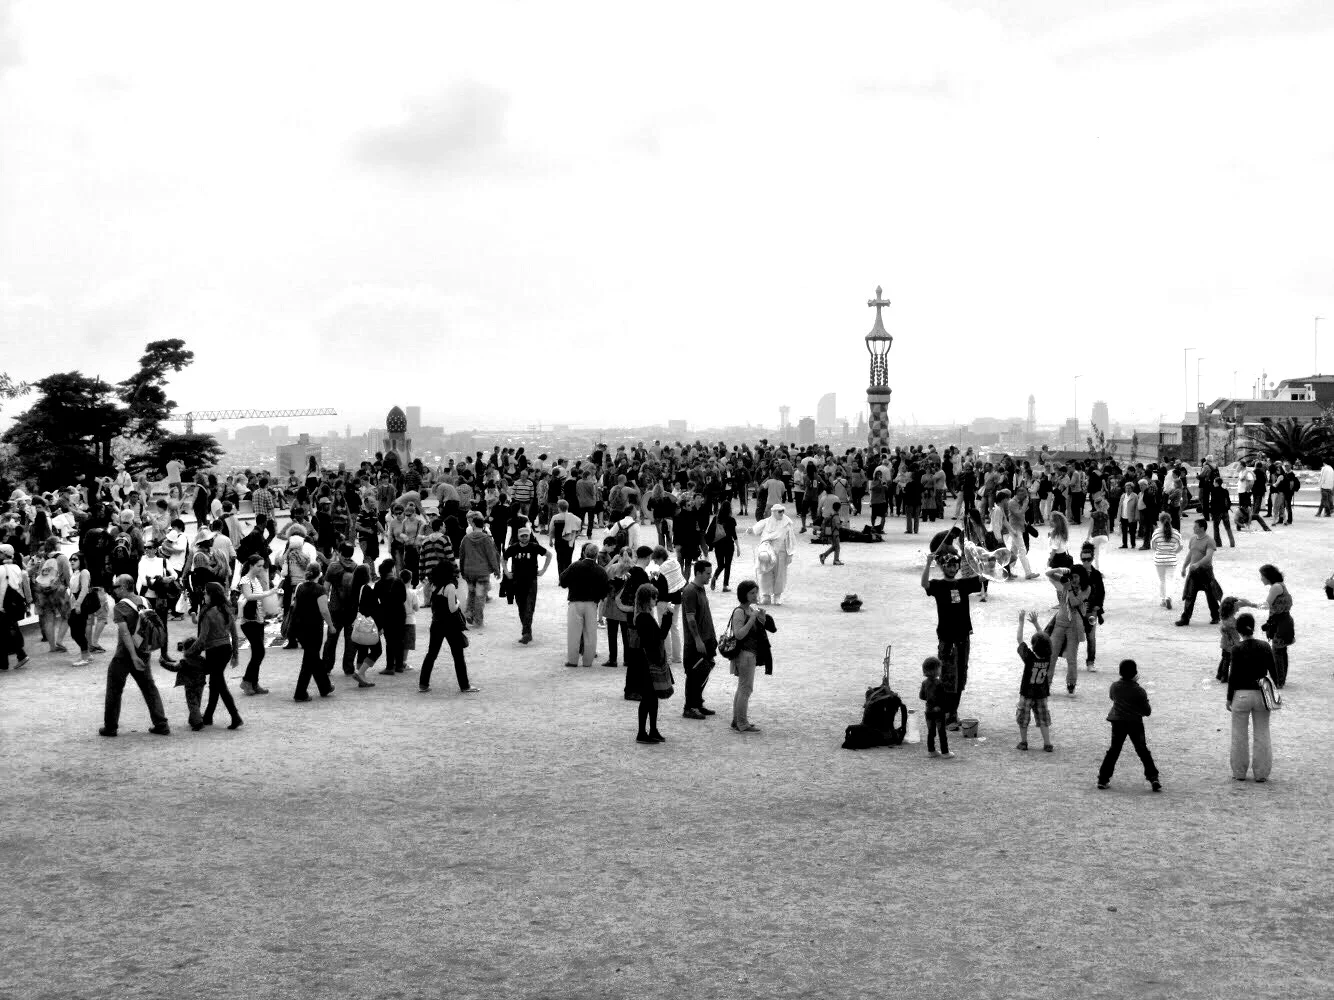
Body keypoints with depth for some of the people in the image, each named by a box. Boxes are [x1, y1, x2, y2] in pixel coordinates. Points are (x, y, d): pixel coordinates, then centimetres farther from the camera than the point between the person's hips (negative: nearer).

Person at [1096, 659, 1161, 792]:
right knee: (1142, 750, 6)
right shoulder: (1139, 691, -9)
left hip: (1117, 722, 2)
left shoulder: (1114, 686, -2)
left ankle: (1103, 778, 7)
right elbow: (1147, 711, -4)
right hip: (1135, 723, -2)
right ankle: (1153, 777, 2)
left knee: (1114, 750, 10)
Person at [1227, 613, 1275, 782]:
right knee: (1262, 735, 11)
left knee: (1239, 736, 8)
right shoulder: (1265, 646, -2)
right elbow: (1273, 671, 2)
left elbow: (1233, 675, -9)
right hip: (1261, 694, 3)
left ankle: (1239, 773, 14)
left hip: (1241, 695, -3)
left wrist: (1229, 698, -1)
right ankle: (1261, 773, 14)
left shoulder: (1237, 649, -10)